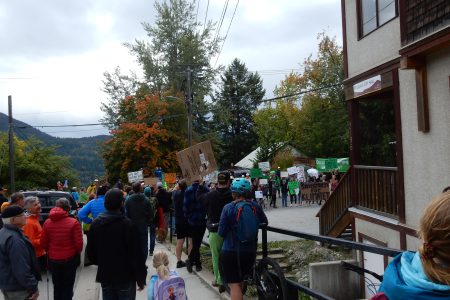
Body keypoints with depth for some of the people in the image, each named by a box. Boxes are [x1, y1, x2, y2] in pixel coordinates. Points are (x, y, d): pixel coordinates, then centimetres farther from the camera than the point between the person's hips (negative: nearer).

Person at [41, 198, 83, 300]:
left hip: (53, 259, 3)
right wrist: (77, 252, 7)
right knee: (67, 287, 11)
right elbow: (78, 243, -15)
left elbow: (43, 243, 1)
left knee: (57, 287, 21)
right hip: (69, 259, -3)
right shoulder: (74, 222, -17)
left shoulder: (47, 222, -6)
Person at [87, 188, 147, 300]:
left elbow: (90, 250, 9)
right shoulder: (127, 224, -18)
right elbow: (135, 254, -18)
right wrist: (141, 278, -8)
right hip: (125, 276, -5)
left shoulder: (96, 223, -1)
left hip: (105, 276, 5)